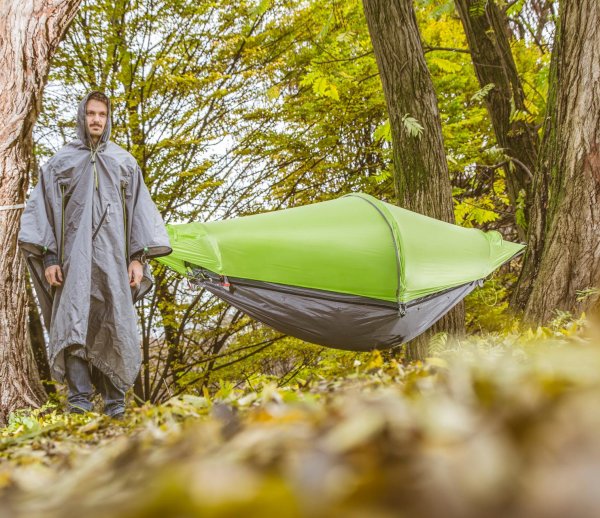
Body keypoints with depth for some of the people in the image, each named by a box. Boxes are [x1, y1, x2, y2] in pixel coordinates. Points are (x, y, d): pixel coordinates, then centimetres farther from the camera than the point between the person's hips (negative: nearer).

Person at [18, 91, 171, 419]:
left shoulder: (124, 162, 18)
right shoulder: (61, 161, 15)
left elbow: (140, 209, 12)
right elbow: (42, 208, 9)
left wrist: (139, 257, 2)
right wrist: (48, 256, -2)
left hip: (113, 254, 1)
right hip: (75, 254, -1)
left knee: (114, 325, -5)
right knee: (74, 321, -15)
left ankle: (115, 402, -2)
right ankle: (79, 398, -21)